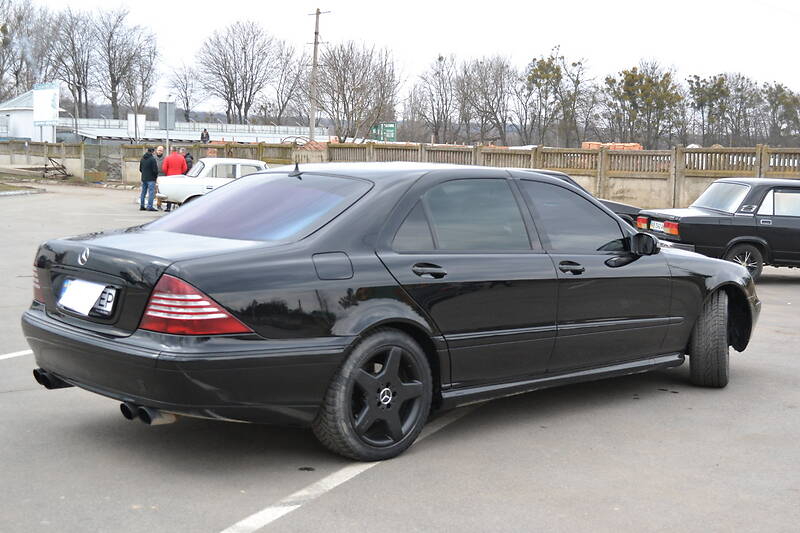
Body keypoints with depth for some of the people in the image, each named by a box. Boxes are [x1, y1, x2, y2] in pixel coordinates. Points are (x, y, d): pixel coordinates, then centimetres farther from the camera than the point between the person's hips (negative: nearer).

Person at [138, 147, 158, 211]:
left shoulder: (142, 158, 9)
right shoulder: (152, 159, -14)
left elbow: (140, 169, 16)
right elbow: (155, 169, -16)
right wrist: (156, 176, 1)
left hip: (143, 179, 7)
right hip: (151, 179, -7)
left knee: (143, 192, 13)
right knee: (151, 192, -5)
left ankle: (141, 206, 16)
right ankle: (150, 206, -10)